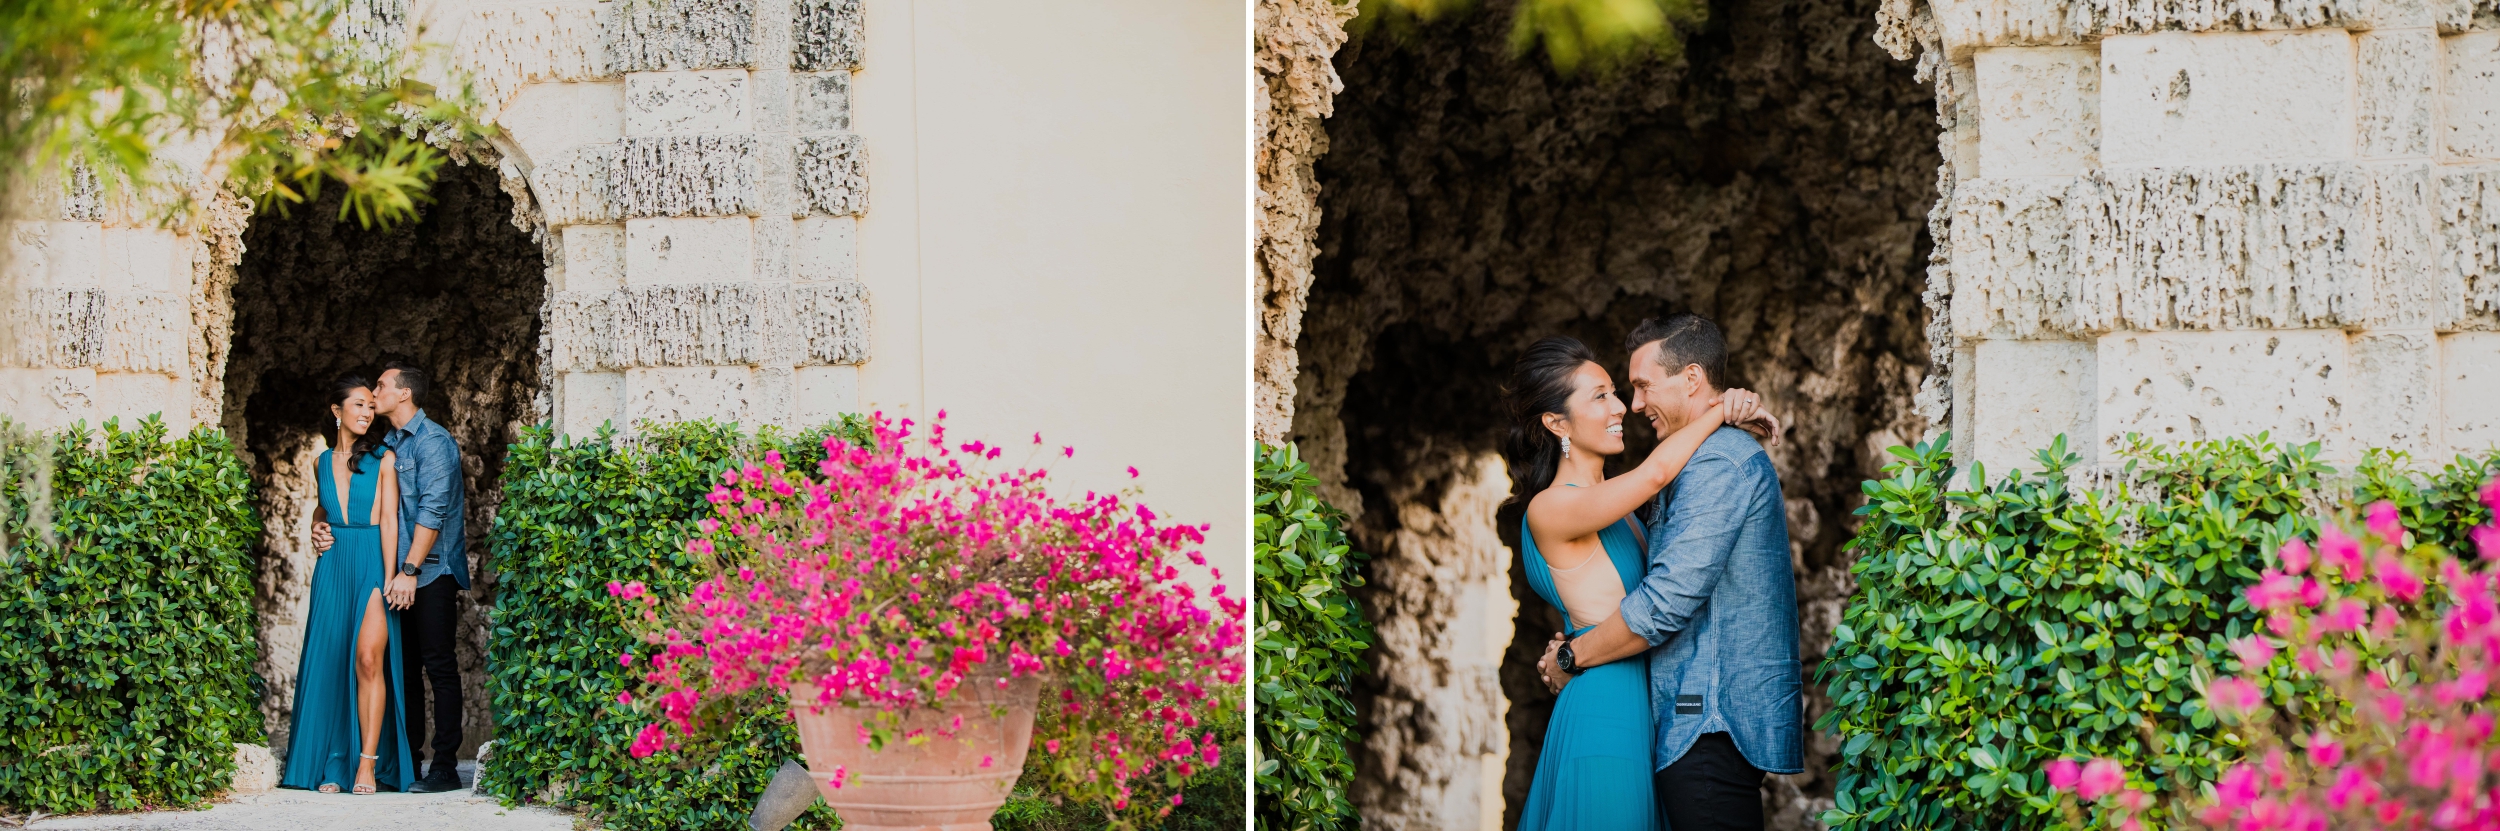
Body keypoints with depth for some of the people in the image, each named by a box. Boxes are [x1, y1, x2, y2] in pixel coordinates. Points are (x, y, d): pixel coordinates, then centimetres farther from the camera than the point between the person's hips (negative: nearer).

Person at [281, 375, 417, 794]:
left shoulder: (382, 459, 3)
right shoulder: (324, 462, 14)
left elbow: (389, 519, -4)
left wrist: (388, 577, -12)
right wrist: (318, 526, 11)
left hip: (371, 564, -4)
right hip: (333, 567, 4)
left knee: (368, 658, -15)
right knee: (330, 661, 0)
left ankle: (368, 764, -14)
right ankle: (334, 763, 4)